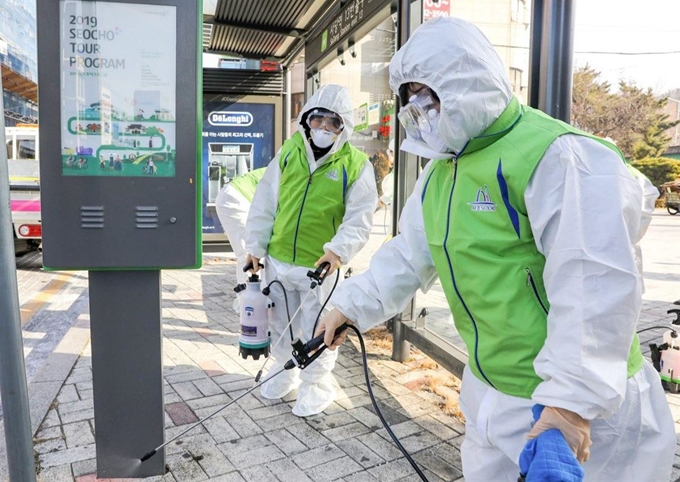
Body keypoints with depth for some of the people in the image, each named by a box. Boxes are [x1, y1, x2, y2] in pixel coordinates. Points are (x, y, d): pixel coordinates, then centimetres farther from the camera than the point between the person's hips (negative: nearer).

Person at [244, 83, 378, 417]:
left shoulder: (356, 164, -8)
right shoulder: (288, 153, 1)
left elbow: (359, 217, -11)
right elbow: (265, 203, 6)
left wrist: (339, 250, -26)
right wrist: (255, 245, 4)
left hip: (320, 265, -4)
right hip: (277, 260, 4)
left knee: (316, 330, 9)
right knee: (280, 322, 21)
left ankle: (317, 385, 30)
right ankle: (284, 372, 43)